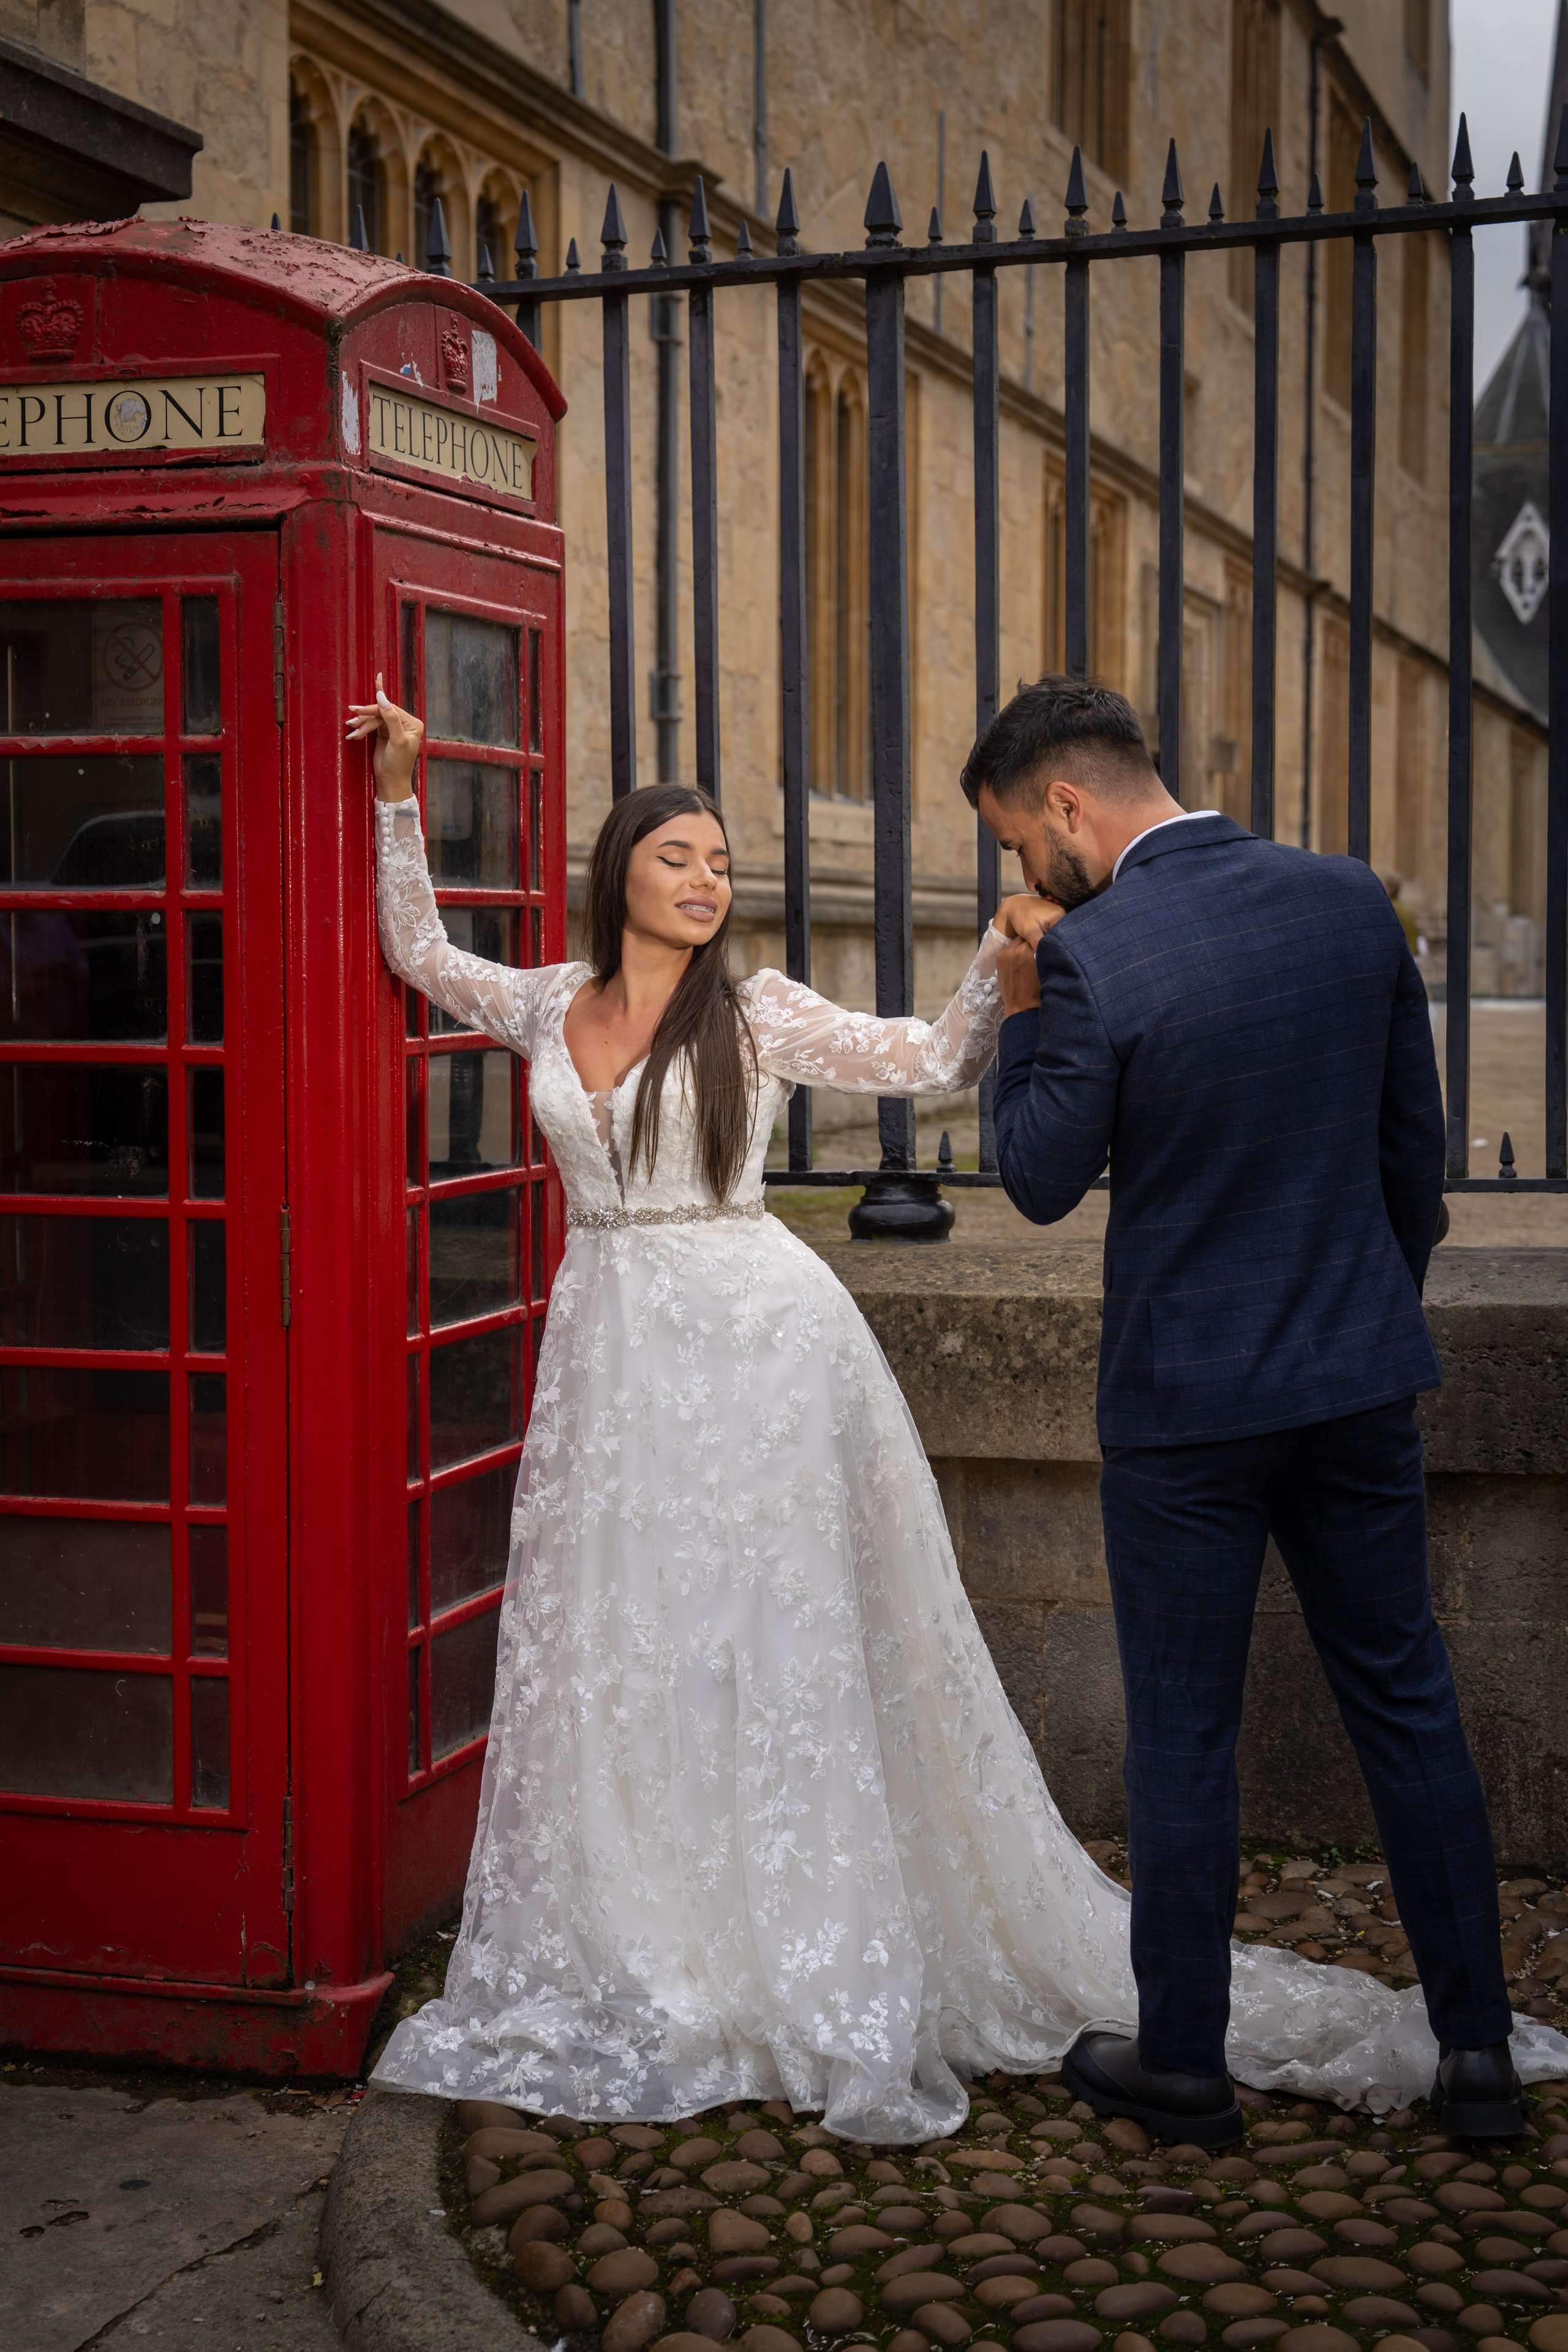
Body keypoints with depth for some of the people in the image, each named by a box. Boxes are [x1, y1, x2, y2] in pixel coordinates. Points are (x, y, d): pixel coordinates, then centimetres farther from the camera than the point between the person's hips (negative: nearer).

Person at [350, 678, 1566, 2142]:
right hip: (610, 1351, 4)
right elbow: (418, 952, 20)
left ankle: (845, 1994, 3)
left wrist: (1002, 963, -18)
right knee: (602, 1661, 6)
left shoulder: (758, 1016, -1)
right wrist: (397, 795, 14)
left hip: (756, 1348, -4)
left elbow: (932, 1062, -2)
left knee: (778, 1652, -2)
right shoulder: (551, 1008, 8)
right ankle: (625, 1976, 19)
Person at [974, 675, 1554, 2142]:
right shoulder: (1350, 899, 0)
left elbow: (1042, 1180, -7)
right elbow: (1415, 1138, 8)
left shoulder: (1091, 960, -17)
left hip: (1186, 1399, -5)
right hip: (1362, 1375, 5)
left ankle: (1182, 2060, 20)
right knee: (1406, 1702, 14)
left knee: (1182, 1730, 8)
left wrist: (1019, 1021, 6)